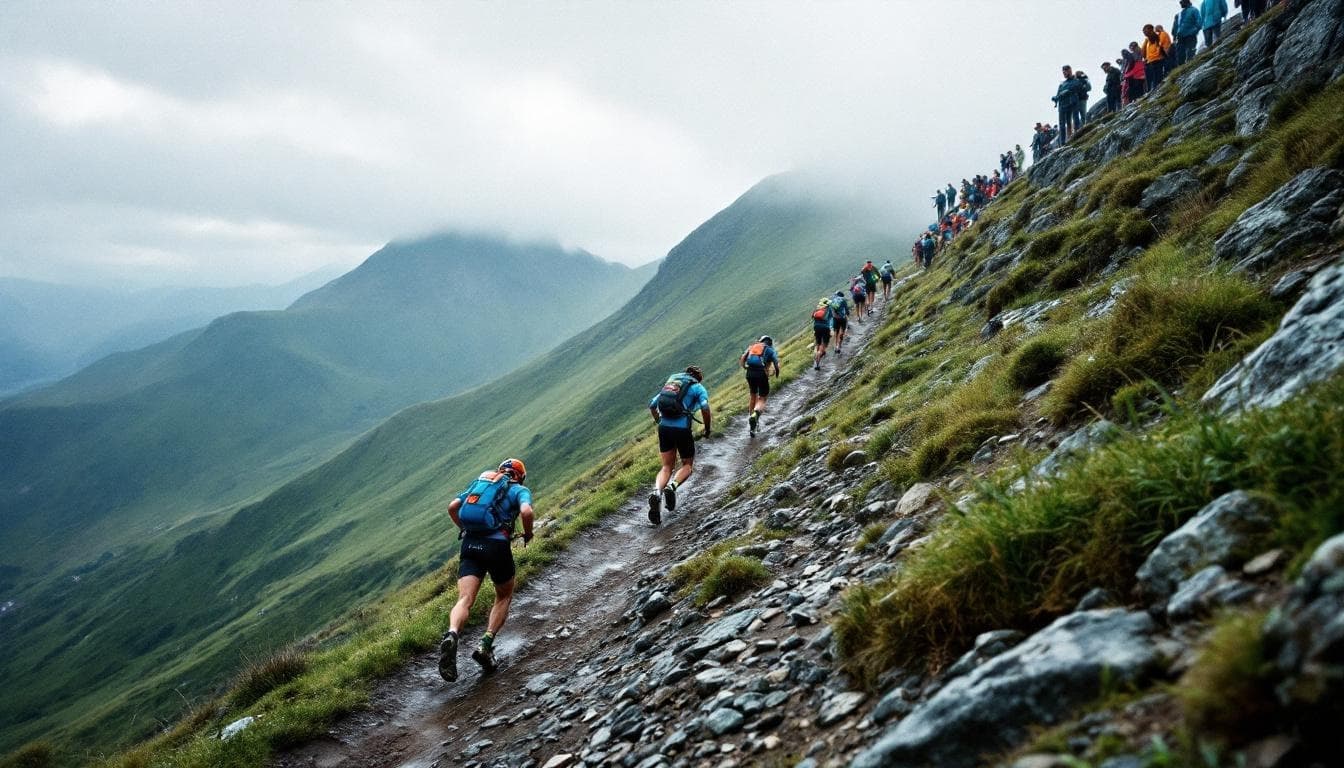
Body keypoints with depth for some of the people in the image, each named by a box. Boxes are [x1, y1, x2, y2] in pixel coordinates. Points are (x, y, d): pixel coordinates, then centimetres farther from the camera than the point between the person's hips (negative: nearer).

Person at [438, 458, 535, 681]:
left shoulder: (479, 482, 24)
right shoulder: (520, 490, 9)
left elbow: (452, 507, 16)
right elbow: (526, 512, -12)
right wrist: (528, 534, 6)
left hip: (470, 545, 3)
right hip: (497, 545, -3)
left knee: (465, 600, -8)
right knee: (504, 596, 19)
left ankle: (452, 635, -39)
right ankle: (486, 645, 3)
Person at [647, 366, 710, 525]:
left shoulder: (670, 382, 22)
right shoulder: (698, 388, 7)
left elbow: (652, 405, 20)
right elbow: (705, 409, -9)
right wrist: (707, 429, 4)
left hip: (664, 428, 4)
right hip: (682, 429, -4)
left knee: (666, 467, 12)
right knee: (688, 465, 15)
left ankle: (656, 492, -16)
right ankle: (672, 486, -13)